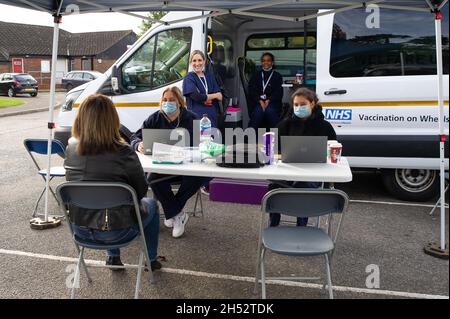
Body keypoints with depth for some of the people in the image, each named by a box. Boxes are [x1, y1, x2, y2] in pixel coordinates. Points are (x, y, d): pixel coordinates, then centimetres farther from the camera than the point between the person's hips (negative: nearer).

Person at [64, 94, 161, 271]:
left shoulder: (71, 148, -9)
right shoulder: (124, 153, -23)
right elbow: (141, 191, -9)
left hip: (79, 229, 5)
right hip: (115, 233, -4)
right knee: (150, 204, 25)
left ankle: (113, 258, 42)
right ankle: (151, 260, 38)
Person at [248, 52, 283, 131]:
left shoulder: (277, 76, 16)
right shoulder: (256, 75, 19)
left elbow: (279, 93, 4)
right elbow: (251, 90, 6)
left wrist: (268, 101, -14)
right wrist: (260, 101, -12)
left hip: (272, 102, -1)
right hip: (257, 102, 1)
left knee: (270, 110, -34)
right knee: (258, 110, -32)